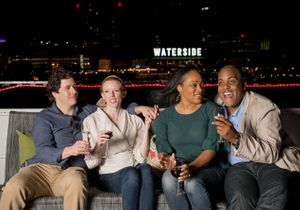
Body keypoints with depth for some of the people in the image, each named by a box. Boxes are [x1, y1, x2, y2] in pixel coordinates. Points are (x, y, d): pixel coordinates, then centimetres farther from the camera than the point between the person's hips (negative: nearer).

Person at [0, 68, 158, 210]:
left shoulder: (88, 111, 23)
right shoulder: (44, 118, 10)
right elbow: (44, 152, -5)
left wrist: (138, 108, 11)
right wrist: (69, 150, -25)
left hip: (73, 170, 2)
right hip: (43, 167, -1)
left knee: (76, 182, -39)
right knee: (13, 188, -35)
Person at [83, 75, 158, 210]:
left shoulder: (135, 120, 13)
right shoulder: (91, 121, 6)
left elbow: (141, 157, 2)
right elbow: (90, 163, -1)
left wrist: (147, 126, -5)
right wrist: (98, 145, -20)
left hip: (135, 170, 2)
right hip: (108, 175, -2)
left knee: (146, 169, -33)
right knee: (131, 173, -34)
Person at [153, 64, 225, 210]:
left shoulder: (211, 110, 1)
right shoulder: (164, 116, 8)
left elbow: (211, 148, -9)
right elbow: (162, 148, -1)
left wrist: (192, 167, -29)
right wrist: (168, 162, -27)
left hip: (209, 168, -1)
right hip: (178, 169, 2)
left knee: (192, 182, -33)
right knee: (168, 179, -32)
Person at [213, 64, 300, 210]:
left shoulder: (265, 107, -8)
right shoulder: (218, 105, 8)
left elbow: (271, 153, -18)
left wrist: (236, 138, -31)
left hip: (269, 163, -2)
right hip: (238, 166, 2)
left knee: (276, 196, -35)